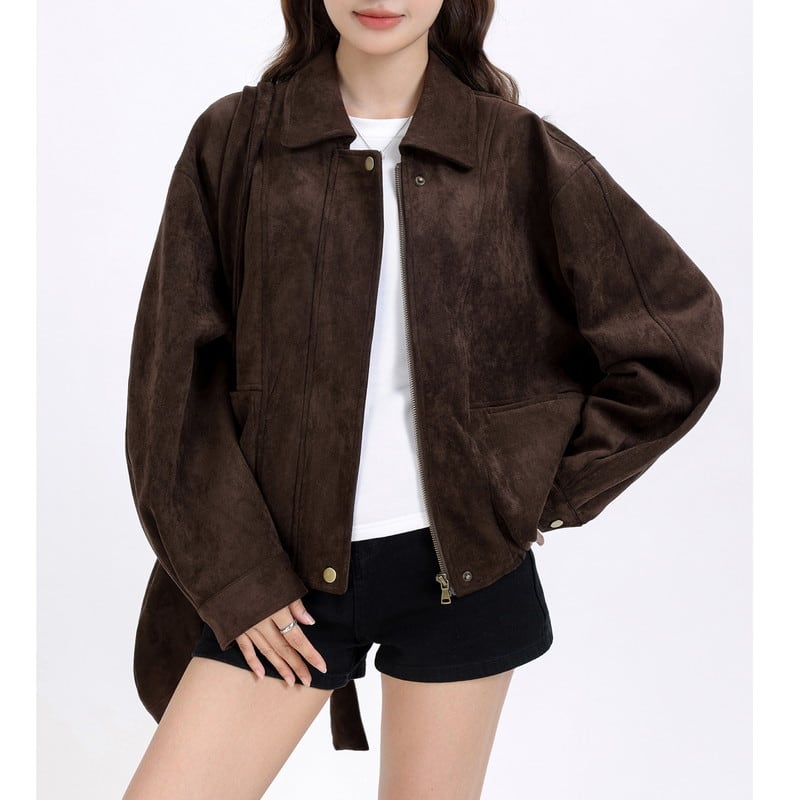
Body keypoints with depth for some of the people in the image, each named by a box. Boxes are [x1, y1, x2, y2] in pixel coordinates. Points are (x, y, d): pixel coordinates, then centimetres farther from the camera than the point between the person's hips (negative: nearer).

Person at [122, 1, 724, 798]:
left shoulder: (522, 154, -2)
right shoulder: (234, 139, -1)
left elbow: (678, 336, 3)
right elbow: (174, 375, -1)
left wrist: (547, 490, 0)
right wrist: (233, 575, -6)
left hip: (459, 565, 0)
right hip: (285, 570, 1)